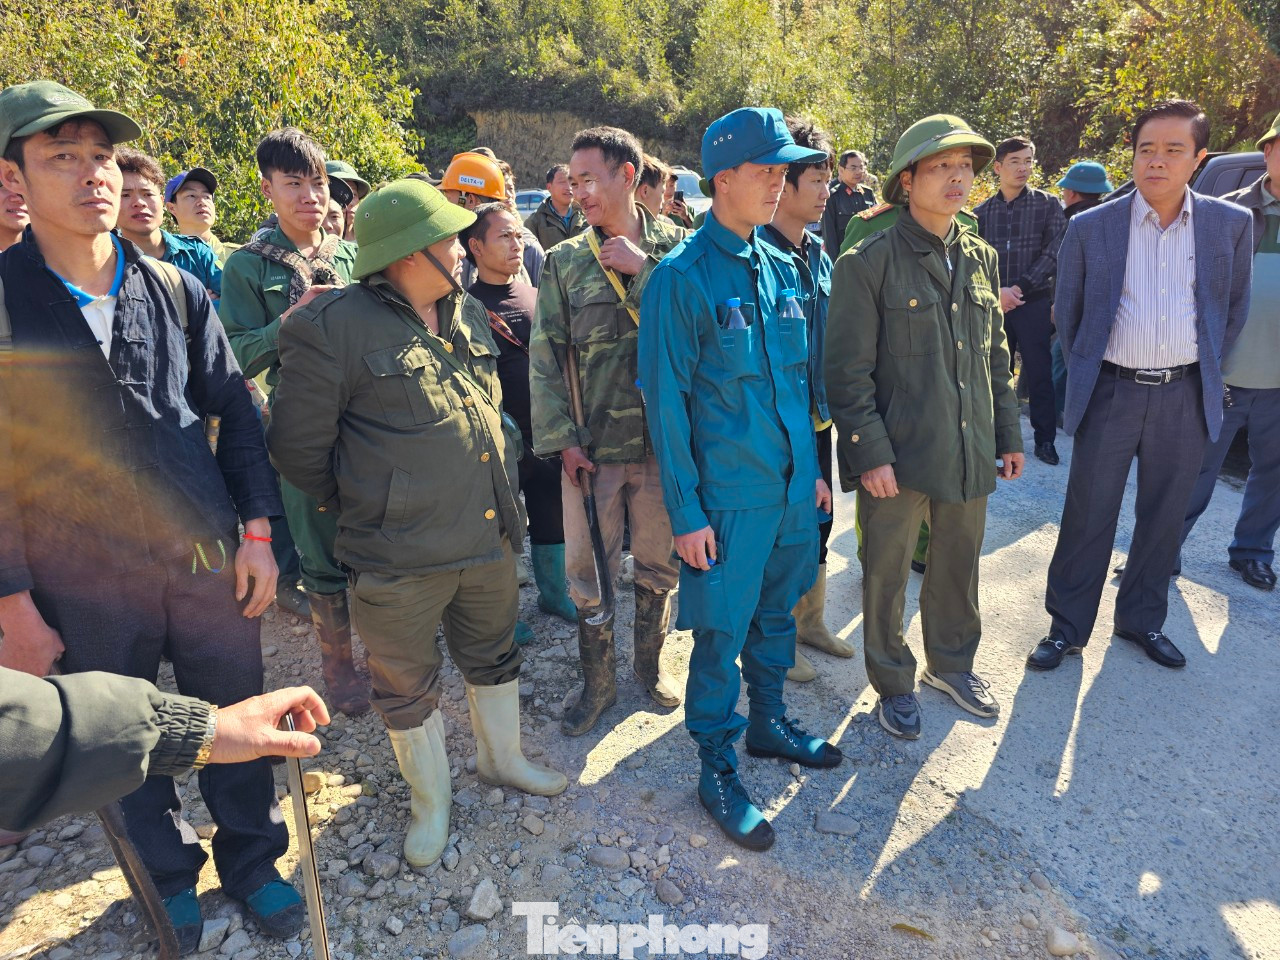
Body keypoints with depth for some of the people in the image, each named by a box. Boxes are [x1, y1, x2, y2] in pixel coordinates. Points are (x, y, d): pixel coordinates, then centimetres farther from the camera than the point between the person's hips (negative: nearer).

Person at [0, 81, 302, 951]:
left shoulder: (175, 289, 1)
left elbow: (236, 412, 4)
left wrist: (258, 530, -1)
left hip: (210, 562, 2)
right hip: (86, 587, -1)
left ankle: (252, 861, 37)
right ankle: (171, 874, 42)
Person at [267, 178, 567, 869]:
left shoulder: (467, 314, 7)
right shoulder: (335, 326, -14)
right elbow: (299, 448, -8)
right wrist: (366, 505, 2)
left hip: (490, 537, 6)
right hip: (399, 556, -5)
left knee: (494, 657, 22)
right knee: (407, 688, 14)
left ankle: (502, 757, 47)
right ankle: (430, 800, 38)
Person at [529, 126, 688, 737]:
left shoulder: (675, 247, 1)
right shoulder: (563, 262, 2)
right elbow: (545, 358, 0)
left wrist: (642, 269, -15)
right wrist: (561, 438, -6)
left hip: (666, 436, 0)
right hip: (592, 444, 0)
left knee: (659, 561, 14)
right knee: (588, 569, 8)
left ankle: (650, 662, 37)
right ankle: (597, 682, 28)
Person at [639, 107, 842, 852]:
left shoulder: (781, 267, 8)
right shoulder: (682, 278, -12)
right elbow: (667, 401, -12)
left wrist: (815, 466, 14)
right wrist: (686, 511, -13)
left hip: (792, 481, 7)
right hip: (727, 491, -6)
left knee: (777, 610, 20)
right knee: (721, 631, 5)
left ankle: (769, 720, 41)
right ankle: (718, 767, 24)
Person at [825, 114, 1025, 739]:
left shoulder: (980, 258, 10)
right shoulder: (868, 263, -11)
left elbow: (996, 355, 16)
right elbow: (847, 371, -12)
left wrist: (1008, 434, 15)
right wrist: (869, 452, -16)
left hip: (968, 453, 6)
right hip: (898, 456, -5)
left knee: (959, 566, 20)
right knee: (887, 576, 9)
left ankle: (950, 662, 44)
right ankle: (893, 684, 31)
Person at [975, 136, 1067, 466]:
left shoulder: (1048, 204, 2)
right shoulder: (981, 212, 7)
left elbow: (1053, 252, -5)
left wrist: (1021, 288, -12)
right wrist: (996, 292, -12)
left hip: (1034, 303, -2)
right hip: (994, 304, 2)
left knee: (1038, 373, 1)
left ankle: (1045, 438, 12)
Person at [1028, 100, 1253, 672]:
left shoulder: (1232, 224, 1)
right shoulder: (1090, 228, -3)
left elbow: (1234, 308, 13)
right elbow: (1067, 311, 7)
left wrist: (1204, 369, 12)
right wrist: (1087, 373, 8)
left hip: (1185, 396, 2)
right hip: (1111, 393, -2)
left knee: (1163, 517, 13)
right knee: (1087, 517, 4)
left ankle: (1142, 619, 31)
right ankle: (1067, 625, 18)